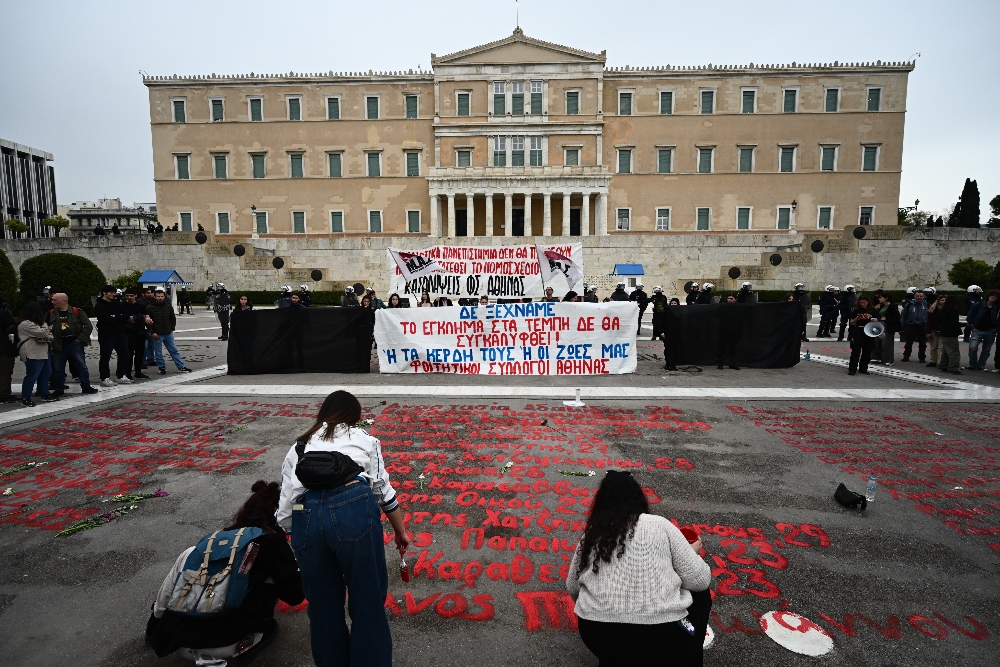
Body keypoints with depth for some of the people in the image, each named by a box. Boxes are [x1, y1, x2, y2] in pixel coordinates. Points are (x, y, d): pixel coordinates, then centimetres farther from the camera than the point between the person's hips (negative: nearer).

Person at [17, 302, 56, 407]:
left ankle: (44, 394, 28)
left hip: (43, 352, 10)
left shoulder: (39, 322, 17)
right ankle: (25, 398, -1)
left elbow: (47, 333, 20)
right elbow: (41, 332, -24)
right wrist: (48, 335, -1)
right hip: (32, 354, -10)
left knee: (46, 374, 16)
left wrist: (48, 336, -4)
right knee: (32, 376, -9)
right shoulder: (25, 324, -15)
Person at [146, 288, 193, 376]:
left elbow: (173, 318, 16)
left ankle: (181, 367, 13)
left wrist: (172, 328, 7)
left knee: (174, 351, 8)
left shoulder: (168, 306, 6)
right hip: (157, 335, -3)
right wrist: (152, 332, -12)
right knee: (158, 353, 5)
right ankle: (162, 368, 17)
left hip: (168, 333, 4)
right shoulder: (150, 308, -7)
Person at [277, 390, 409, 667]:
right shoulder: (363, 438, 23)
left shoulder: (297, 449, 28)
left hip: (305, 518, 3)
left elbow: (284, 512, 22)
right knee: (368, 600, 16)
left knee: (323, 605, 22)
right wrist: (400, 530, 32)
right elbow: (383, 489, 20)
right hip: (354, 508, -2)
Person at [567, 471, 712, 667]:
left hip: (597, 635, 3)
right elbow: (700, 581, 1)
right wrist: (693, 553, 22)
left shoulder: (590, 535, 10)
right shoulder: (660, 525, 1)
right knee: (700, 593, 23)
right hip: (660, 638, -3)